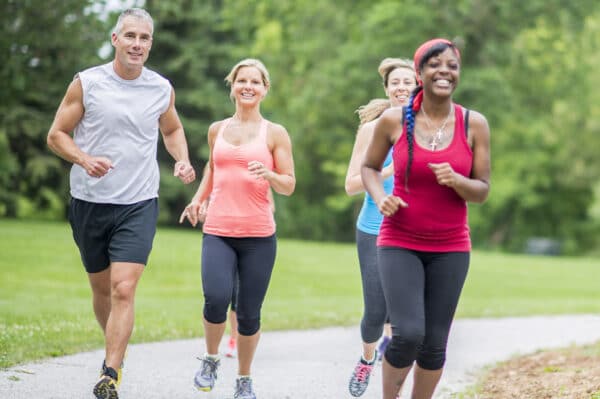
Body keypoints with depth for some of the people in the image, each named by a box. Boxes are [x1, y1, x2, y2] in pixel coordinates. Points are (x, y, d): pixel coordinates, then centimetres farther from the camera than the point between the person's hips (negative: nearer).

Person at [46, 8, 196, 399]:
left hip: (139, 204, -1)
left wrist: (182, 160, 2)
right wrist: (84, 160, -18)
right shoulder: (87, 83, -4)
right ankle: (116, 348, 38)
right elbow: (57, 135, 1)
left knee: (124, 290, -14)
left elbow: (172, 129, 22)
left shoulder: (162, 89, 3)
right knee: (101, 287, 13)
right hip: (90, 202, 1)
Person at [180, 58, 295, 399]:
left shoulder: (275, 134, 4)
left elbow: (289, 185, 3)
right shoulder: (217, 130, 13)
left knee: (249, 313, 0)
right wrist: (199, 198, 17)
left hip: (259, 236, -1)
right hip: (218, 233, 1)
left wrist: (269, 175, -17)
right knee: (217, 299, -21)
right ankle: (211, 359, 6)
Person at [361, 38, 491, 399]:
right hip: (400, 244, -2)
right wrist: (381, 199, -9)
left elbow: (483, 191, 1)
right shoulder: (393, 120, -5)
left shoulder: (474, 124, -3)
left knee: (434, 343, 4)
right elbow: (369, 167, 11)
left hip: (450, 248, 2)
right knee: (408, 335, -16)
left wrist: (455, 180, -21)